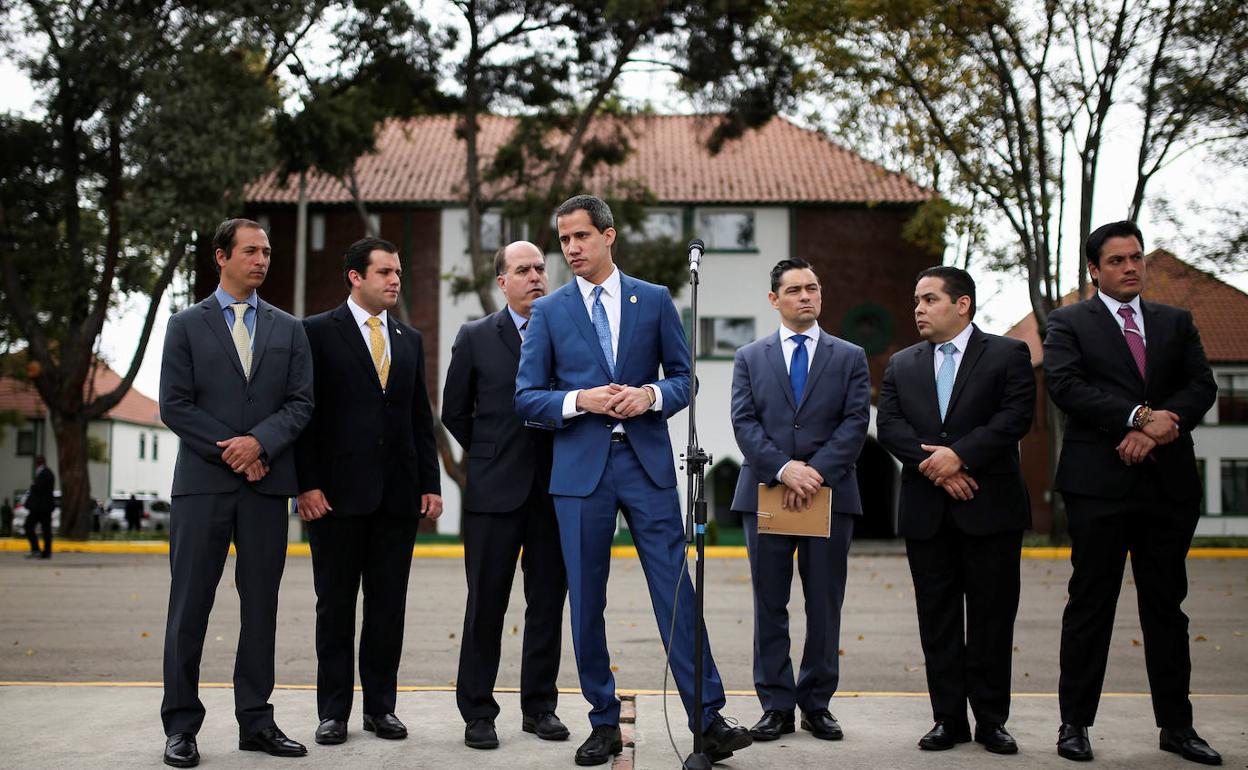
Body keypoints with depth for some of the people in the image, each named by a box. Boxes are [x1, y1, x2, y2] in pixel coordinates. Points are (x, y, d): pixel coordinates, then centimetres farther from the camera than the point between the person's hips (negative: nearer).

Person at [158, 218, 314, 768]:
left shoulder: (288, 330, 13)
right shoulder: (187, 326, 6)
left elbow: (301, 402, 4)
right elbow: (174, 405, -1)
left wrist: (259, 441, -13)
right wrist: (230, 452, -9)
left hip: (266, 482, 2)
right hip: (203, 482, -2)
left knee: (261, 605, 5)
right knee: (190, 604, 0)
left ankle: (255, 721, 13)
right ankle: (181, 725, 7)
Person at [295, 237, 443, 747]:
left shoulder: (410, 340, 14)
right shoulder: (318, 332, -1)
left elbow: (422, 418, 14)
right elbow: (306, 413, -4)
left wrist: (430, 484, 7)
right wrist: (307, 484, -11)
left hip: (398, 494, 4)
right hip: (338, 493, -4)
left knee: (388, 605, 7)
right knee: (335, 605, 5)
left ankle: (381, 706, 17)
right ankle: (334, 710, 13)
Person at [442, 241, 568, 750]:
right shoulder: (475, 338, 4)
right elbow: (455, 412, 9)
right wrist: (490, 456, 8)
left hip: (556, 487, 2)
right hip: (496, 489, -1)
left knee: (548, 601, 7)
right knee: (486, 603, 2)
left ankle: (540, 706, 18)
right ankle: (477, 712, 11)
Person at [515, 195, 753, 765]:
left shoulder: (654, 300, 8)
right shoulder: (548, 311, 6)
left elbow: (684, 377, 10)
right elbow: (527, 397, 4)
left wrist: (651, 394, -11)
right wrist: (579, 401, -13)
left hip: (647, 462, 0)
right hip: (581, 468, 1)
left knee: (676, 591, -3)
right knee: (586, 603, 5)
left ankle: (708, 721, 2)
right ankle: (604, 724, 17)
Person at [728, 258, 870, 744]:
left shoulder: (850, 357, 9)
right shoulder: (749, 358, 10)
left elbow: (855, 424, -2)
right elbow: (744, 423, -1)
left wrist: (817, 472, -15)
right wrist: (783, 468, -16)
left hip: (830, 495, 0)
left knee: (825, 606, 5)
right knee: (770, 606, 4)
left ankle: (817, 703, 15)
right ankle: (777, 705, 11)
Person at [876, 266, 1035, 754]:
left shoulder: (1008, 355, 3)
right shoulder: (902, 365, 13)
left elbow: (1016, 417, -9)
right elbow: (888, 426, 2)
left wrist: (959, 454, -18)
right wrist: (934, 464, -12)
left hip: (990, 509, -3)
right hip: (926, 512, 3)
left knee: (992, 618, 2)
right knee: (938, 618, 6)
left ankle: (991, 720, 12)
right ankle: (949, 718, 13)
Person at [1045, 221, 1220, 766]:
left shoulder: (1176, 323, 15)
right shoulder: (1069, 323, 4)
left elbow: (1202, 387, 4)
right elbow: (1065, 385, -11)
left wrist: (1156, 429, -13)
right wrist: (1139, 416, -18)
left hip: (1169, 481, 4)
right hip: (1099, 481, -3)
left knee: (1166, 606, 9)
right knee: (1090, 604, 1)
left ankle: (1176, 725, 18)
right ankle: (1075, 724, 9)